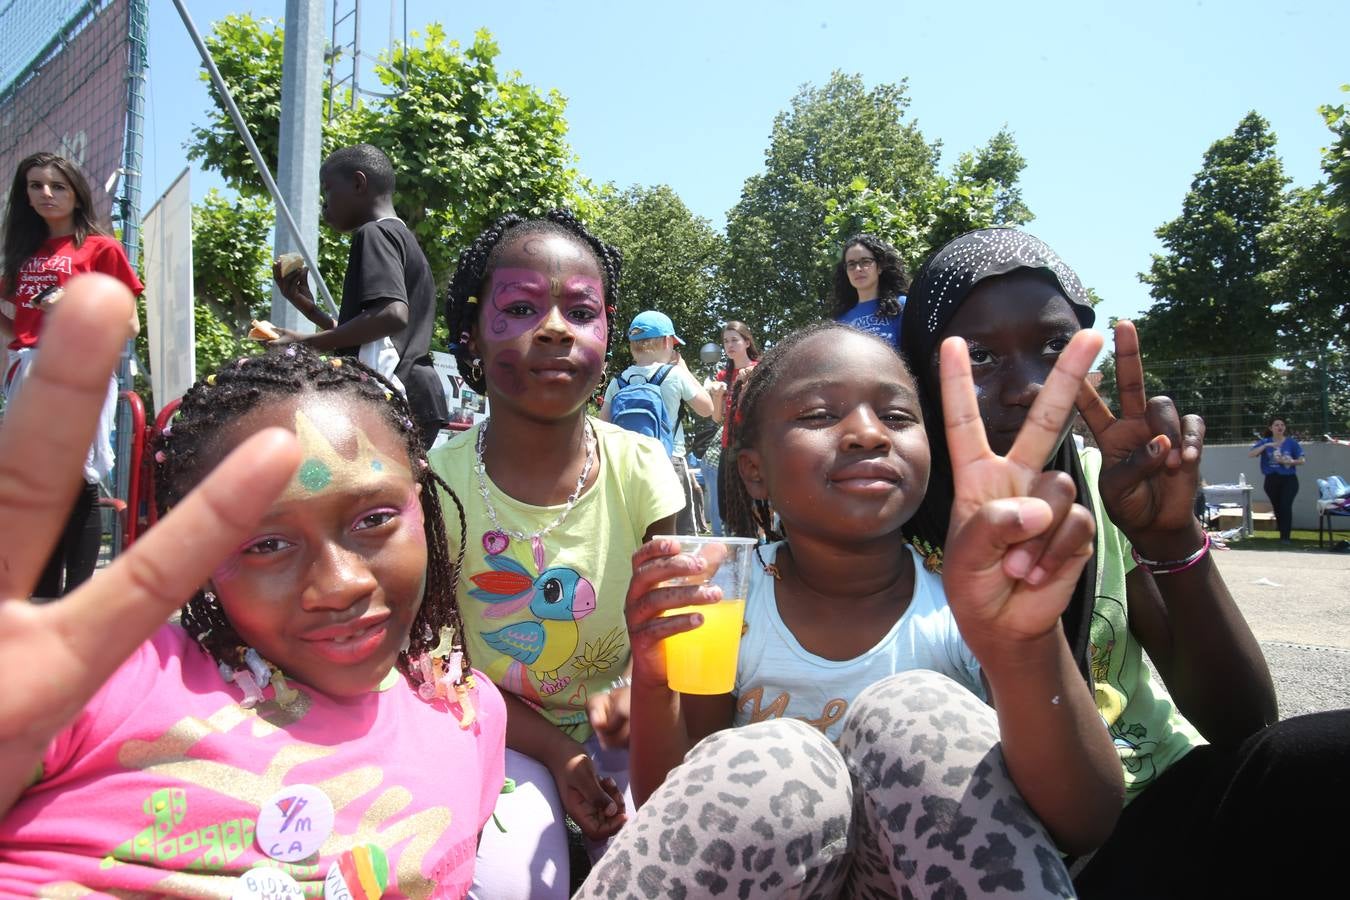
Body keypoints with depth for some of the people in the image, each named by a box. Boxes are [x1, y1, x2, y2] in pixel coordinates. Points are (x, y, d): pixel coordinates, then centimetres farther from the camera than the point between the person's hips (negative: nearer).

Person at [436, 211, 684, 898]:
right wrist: (555, 750, -19)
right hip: (497, 734, -1)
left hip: (615, 724, 2)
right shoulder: (440, 482, -14)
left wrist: (637, 690, -27)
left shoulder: (641, 469, -12)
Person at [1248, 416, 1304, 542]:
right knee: (1277, 508, 10)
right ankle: (1282, 535, 23)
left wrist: (1290, 462, -18)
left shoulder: (1291, 442, 0)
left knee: (1286, 506, -15)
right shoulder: (1265, 442, 3)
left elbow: (1302, 460, 0)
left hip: (1289, 479, -2)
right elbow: (1251, 454, -10)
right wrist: (1266, 445, -19)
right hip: (1272, 480, 2)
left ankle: (1285, 537, -13)